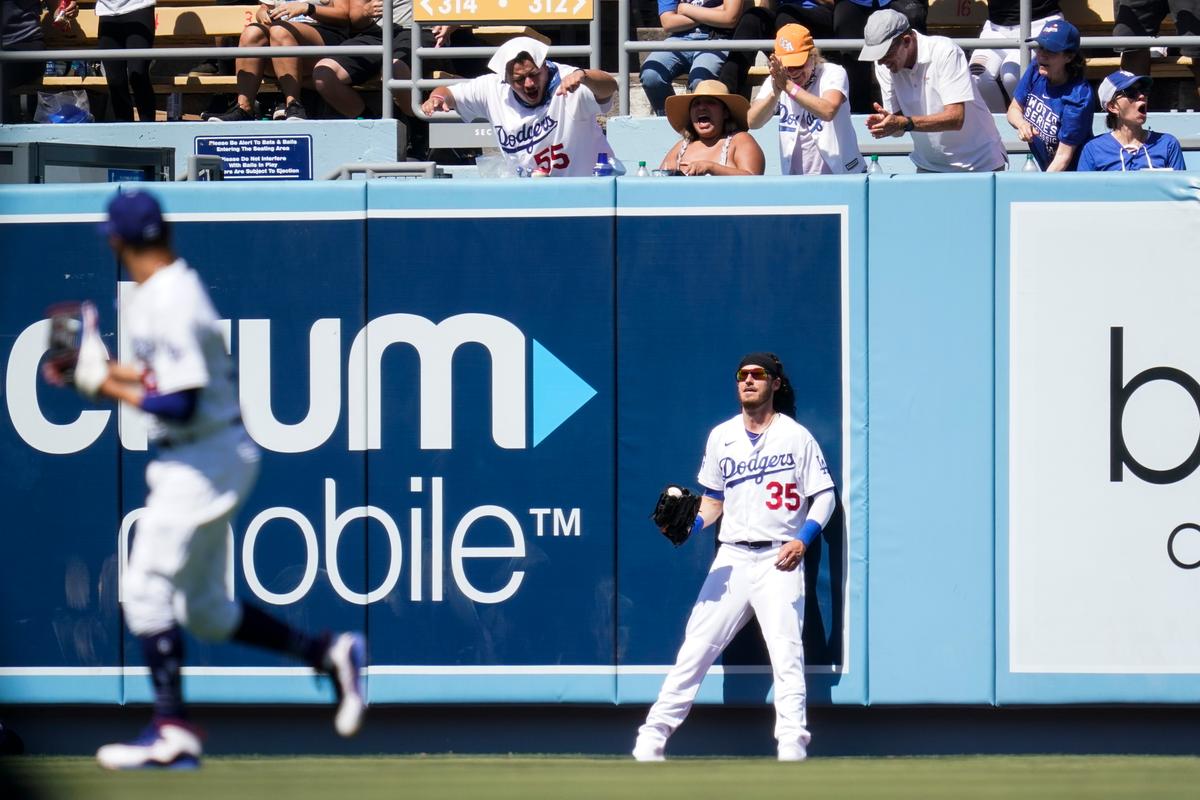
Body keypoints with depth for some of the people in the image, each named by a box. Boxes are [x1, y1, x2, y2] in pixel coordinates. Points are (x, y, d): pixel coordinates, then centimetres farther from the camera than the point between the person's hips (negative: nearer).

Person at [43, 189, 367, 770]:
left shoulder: (169, 305, -22)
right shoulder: (175, 288, 9)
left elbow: (179, 405, -25)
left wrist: (110, 387, -15)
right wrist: (102, 369, 13)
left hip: (202, 460, -10)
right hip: (218, 456, 10)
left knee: (147, 591, -7)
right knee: (205, 611, 15)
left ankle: (172, 732, -5)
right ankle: (328, 653, 15)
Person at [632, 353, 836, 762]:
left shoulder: (797, 436, 1)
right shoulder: (721, 437, 13)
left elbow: (824, 497, 0)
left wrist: (802, 540, -15)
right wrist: (690, 525, -2)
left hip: (779, 560, -3)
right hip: (731, 558, 3)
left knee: (786, 656, -11)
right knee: (695, 648, -1)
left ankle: (792, 751, -11)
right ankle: (651, 740, 2)